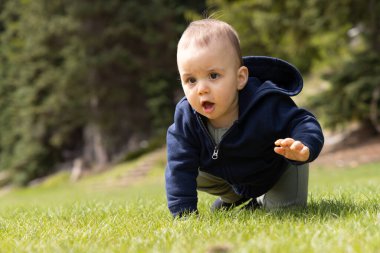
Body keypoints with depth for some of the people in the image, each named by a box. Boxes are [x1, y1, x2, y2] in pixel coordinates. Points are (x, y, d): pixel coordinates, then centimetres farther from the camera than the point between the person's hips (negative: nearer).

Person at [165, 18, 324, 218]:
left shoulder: (266, 106, -44)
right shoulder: (186, 118, -32)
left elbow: (302, 122, -38)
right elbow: (180, 168, -29)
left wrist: (304, 148, -63)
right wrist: (183, 213, -36)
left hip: (277, 169, -3)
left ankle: (260, 200, 23)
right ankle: (235, 196, 23)